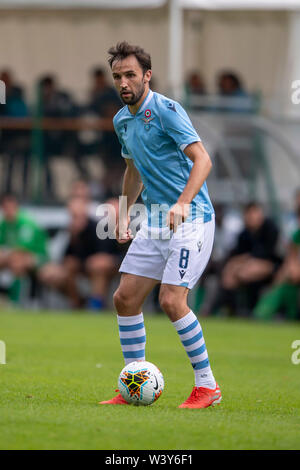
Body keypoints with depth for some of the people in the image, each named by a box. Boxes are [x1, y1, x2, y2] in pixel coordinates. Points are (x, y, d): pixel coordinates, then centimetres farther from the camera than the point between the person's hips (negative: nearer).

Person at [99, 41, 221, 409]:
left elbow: (202, 159, -23)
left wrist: (183, 202, -36)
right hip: (154, 221, 8)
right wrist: (124, 214, 20)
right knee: (125, 297, 3)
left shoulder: (166, 110, -14)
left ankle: (207, 386, -5)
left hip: (190, 218, -8)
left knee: (171, 300, -18)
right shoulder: (122, 121, 12)